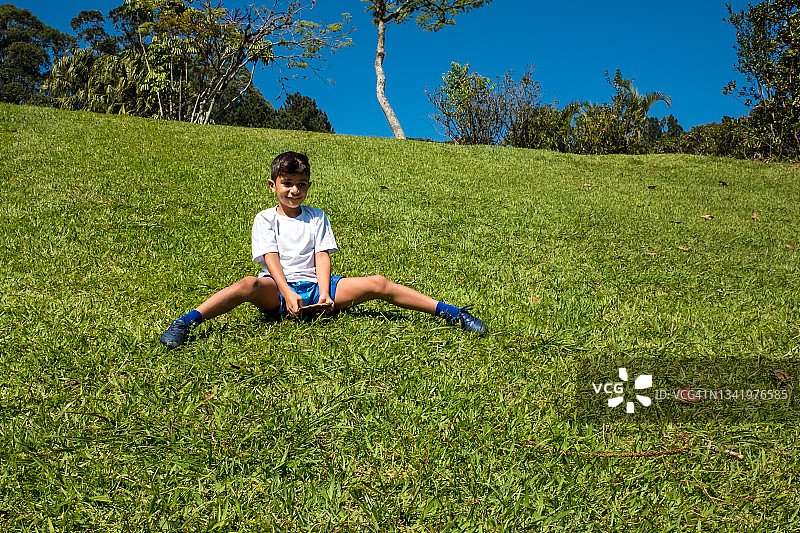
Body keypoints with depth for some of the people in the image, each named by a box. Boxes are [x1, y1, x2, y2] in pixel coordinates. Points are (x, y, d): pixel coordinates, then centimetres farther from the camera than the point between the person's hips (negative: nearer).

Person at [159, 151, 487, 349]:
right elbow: (271, 258, -6)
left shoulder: (318, 217, 16)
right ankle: (184, 323, -44)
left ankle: (451, 313, -17)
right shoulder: (265, 219, 8)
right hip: (278, 288, -2)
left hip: (315, 286, 2)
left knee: (377, 284, -15)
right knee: (248, 286, -37)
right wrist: (287, 293, -24)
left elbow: (322, 256, 5)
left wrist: (325, 295, -13)